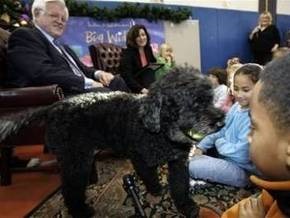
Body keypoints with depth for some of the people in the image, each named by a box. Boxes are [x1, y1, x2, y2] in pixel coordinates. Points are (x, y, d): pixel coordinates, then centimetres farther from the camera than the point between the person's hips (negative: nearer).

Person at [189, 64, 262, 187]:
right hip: (226, 157, 9)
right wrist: (201, 147, 2)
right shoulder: (237, 107, 1)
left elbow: (239, 152, -26)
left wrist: (218, 142, -8)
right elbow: (224, 131, 13)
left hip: (242, 170, -9)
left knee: (193, 166, -20)